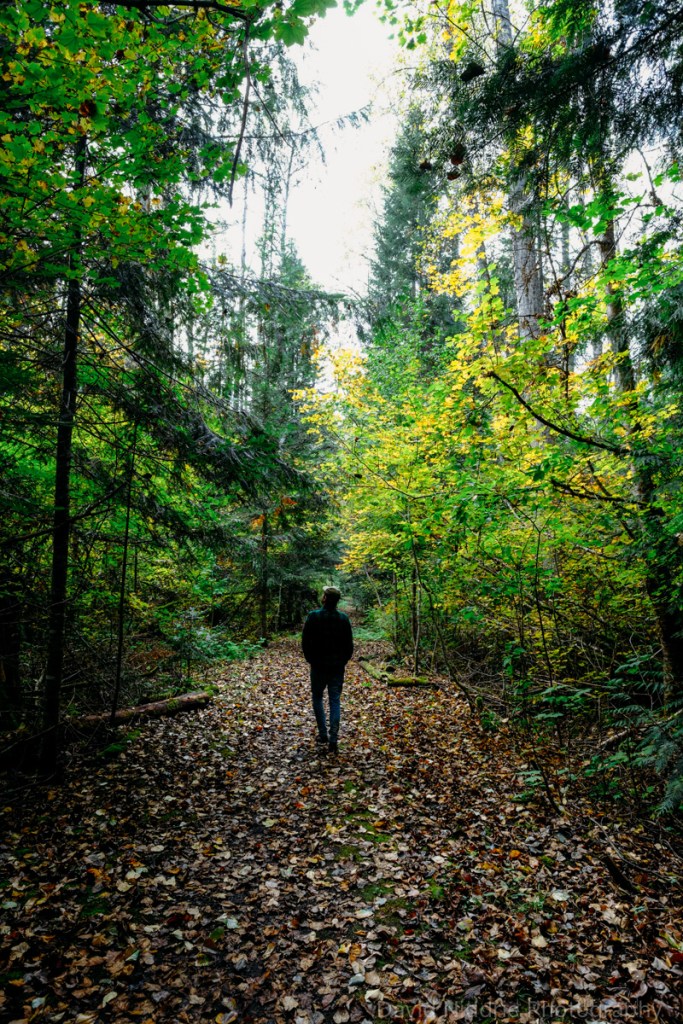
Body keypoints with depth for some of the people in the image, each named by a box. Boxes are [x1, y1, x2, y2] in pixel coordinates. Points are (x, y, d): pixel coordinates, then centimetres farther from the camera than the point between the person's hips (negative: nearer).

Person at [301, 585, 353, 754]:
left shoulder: (313, 617, -11)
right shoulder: (344, 619, -3)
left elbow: (305, 642, -9)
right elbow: (349, 645, 1)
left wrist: (311, 660, 6)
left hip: (318, 666, -2)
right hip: (337, 667, 2)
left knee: (317, 698, 16)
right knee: (335, 702, 5)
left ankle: (323, 736, 16)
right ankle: (332, 742, 1)